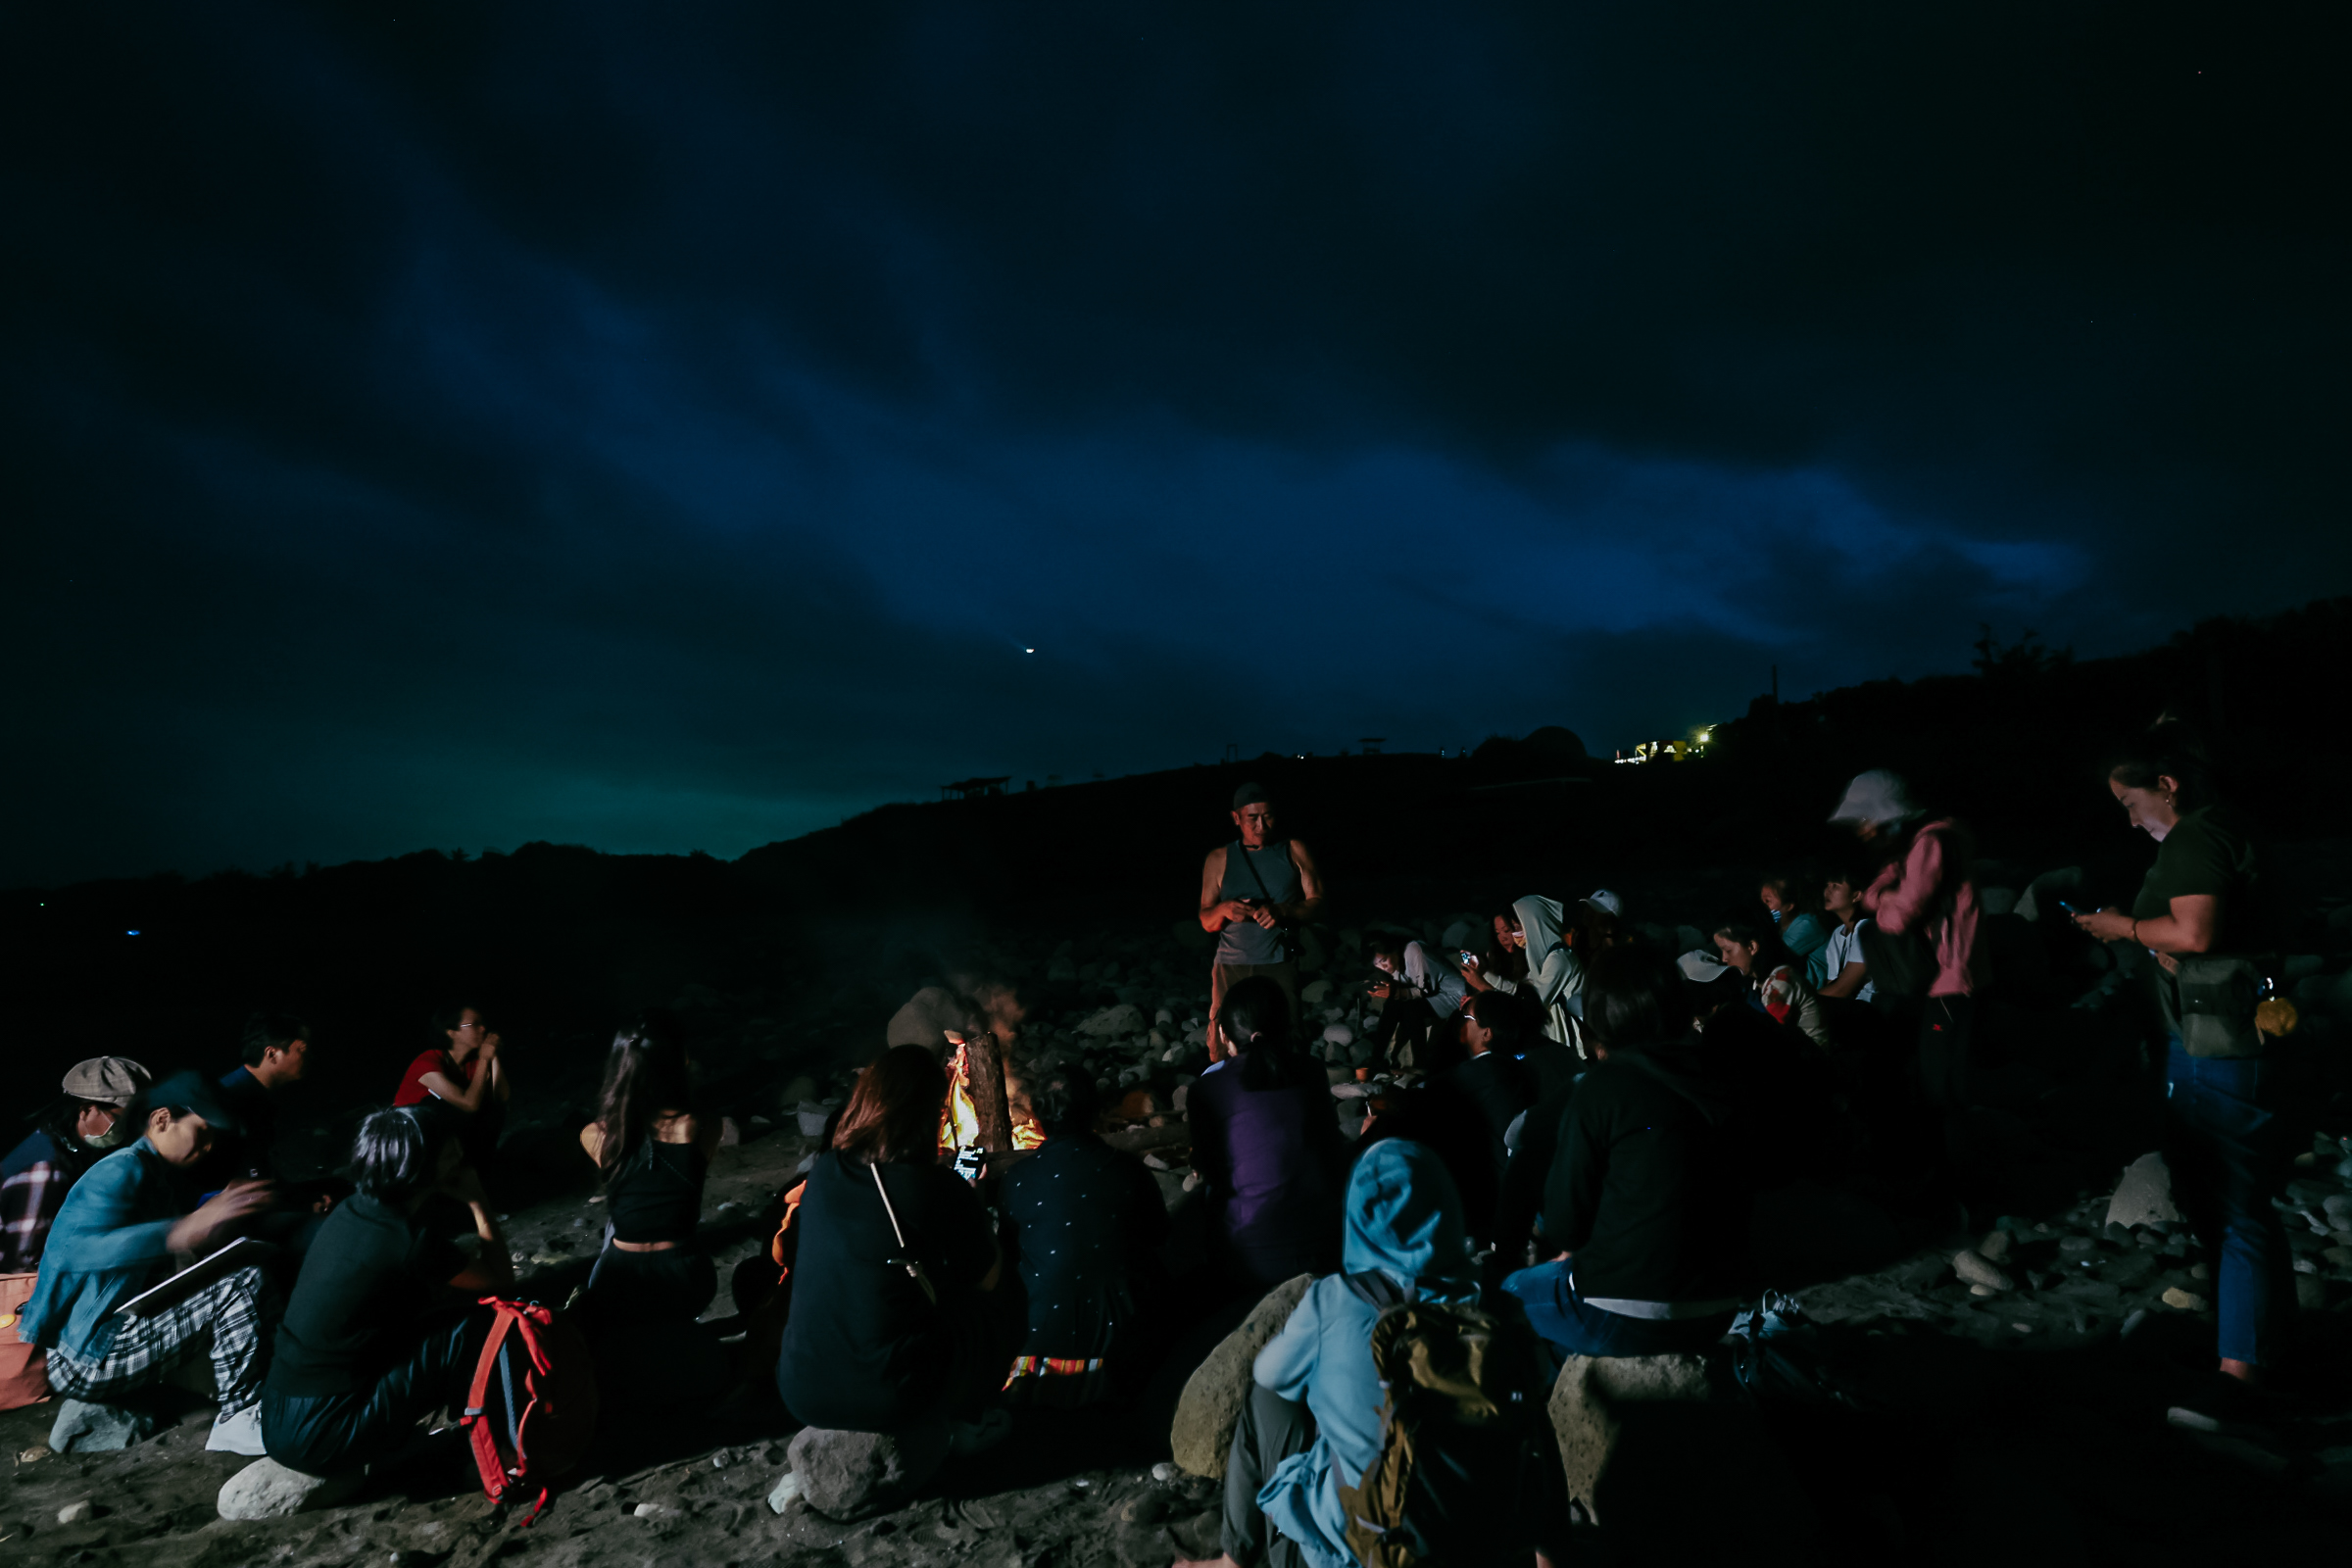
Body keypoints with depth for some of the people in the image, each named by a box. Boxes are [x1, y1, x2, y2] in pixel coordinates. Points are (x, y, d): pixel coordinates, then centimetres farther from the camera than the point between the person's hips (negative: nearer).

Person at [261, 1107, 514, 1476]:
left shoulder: (352, 1210, 2)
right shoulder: (409, 1242, -22)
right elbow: (502, 1280, -6)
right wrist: (477, 1200, -5)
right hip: (318, 1441, -8)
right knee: (466, 1328, -9)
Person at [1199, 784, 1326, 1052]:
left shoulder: (1294, 852, 9)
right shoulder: (1219, 859, 11)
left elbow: (1316, 902, 3)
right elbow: (1206, 922, 11)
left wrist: (1281, 911, -17)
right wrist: (1223, 909, -12)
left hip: (1279, 966, -1)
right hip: (1231, 968, 1)